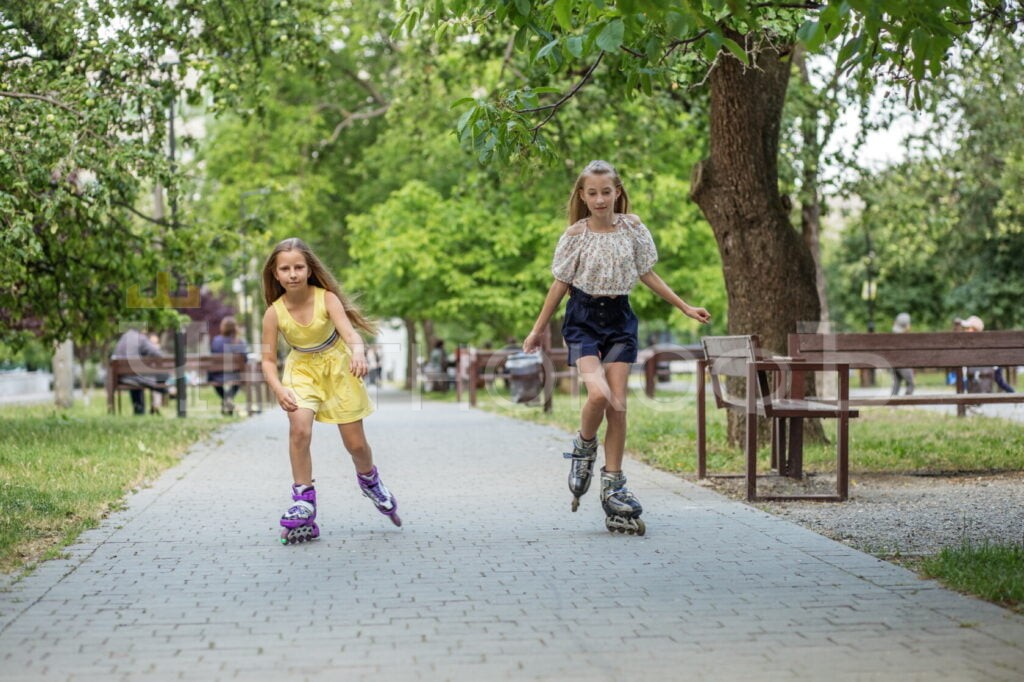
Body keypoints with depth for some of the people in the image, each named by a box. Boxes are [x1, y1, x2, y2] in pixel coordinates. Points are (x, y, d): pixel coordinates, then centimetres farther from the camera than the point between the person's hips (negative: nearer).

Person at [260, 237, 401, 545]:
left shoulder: (326, 299, -23)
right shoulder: (275, 313, -18)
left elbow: (350, 333, -35)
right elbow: (268, 360, -14)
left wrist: (358, 353, -58)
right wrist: (278, 390, -32)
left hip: (338, 368, 0)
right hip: (302, 370, 0)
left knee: (356, 444, 5)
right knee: (299, 429, -26)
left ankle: (369, 480, 40)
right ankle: (303, 502, -14)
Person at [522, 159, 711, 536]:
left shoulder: (632, 227, 2)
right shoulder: (576, 234, -3)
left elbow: (648, 275, 12)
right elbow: (560, 284, 4)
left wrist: (685, 307, 10)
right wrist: (538, 330, 6)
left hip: (619, 318, 2)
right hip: (583, 318, -2)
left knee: (618, 405, -4)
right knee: (599, 394, -23)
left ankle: (612, 486, 5)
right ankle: (583, 448, 8)